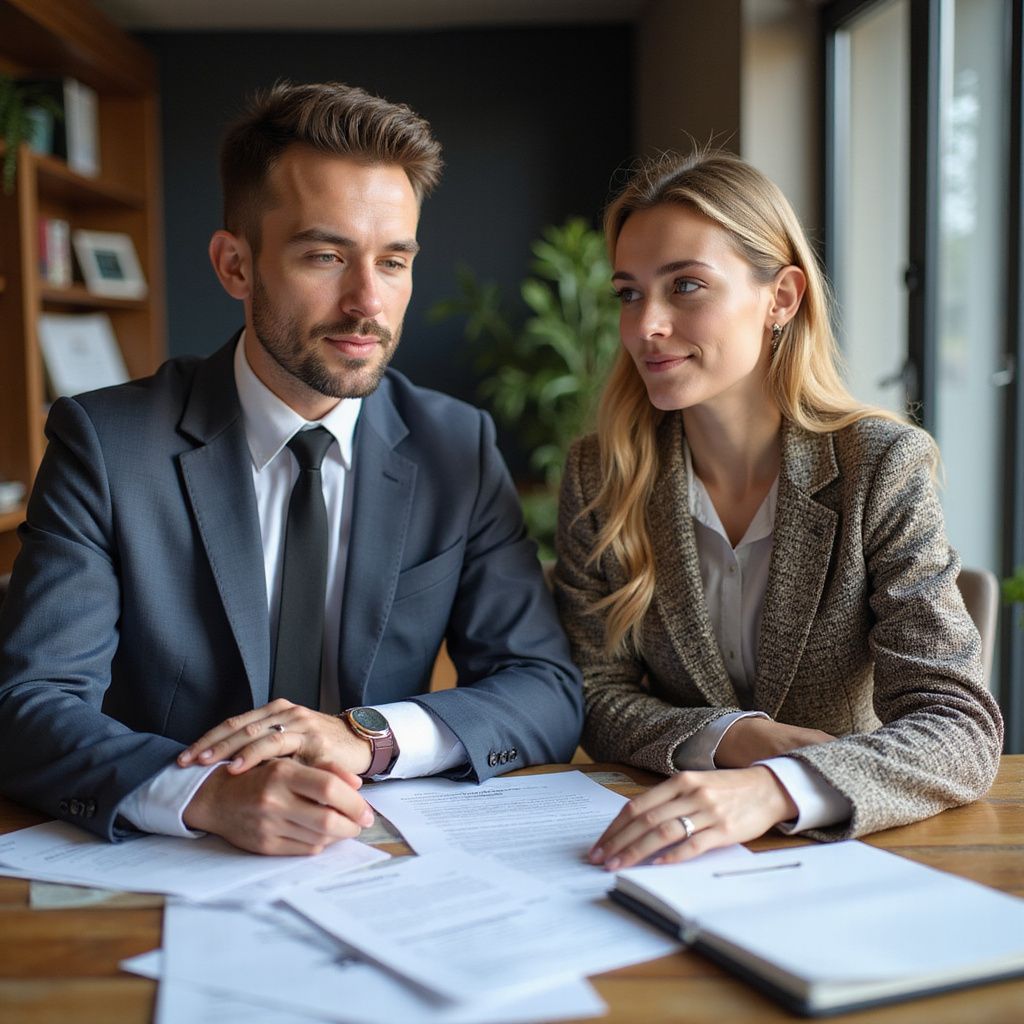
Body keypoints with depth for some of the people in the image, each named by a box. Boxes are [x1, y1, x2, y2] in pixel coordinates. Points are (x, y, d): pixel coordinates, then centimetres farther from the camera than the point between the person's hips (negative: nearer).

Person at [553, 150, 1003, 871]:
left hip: (849, 844, 0)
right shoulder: (598, 477, -2)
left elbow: (962, 729, -18)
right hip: (668, 853, 1)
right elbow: (598, 699, 0)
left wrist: (774, 789, -35)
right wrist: (731, 739, -19)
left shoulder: (883, 466, -9)